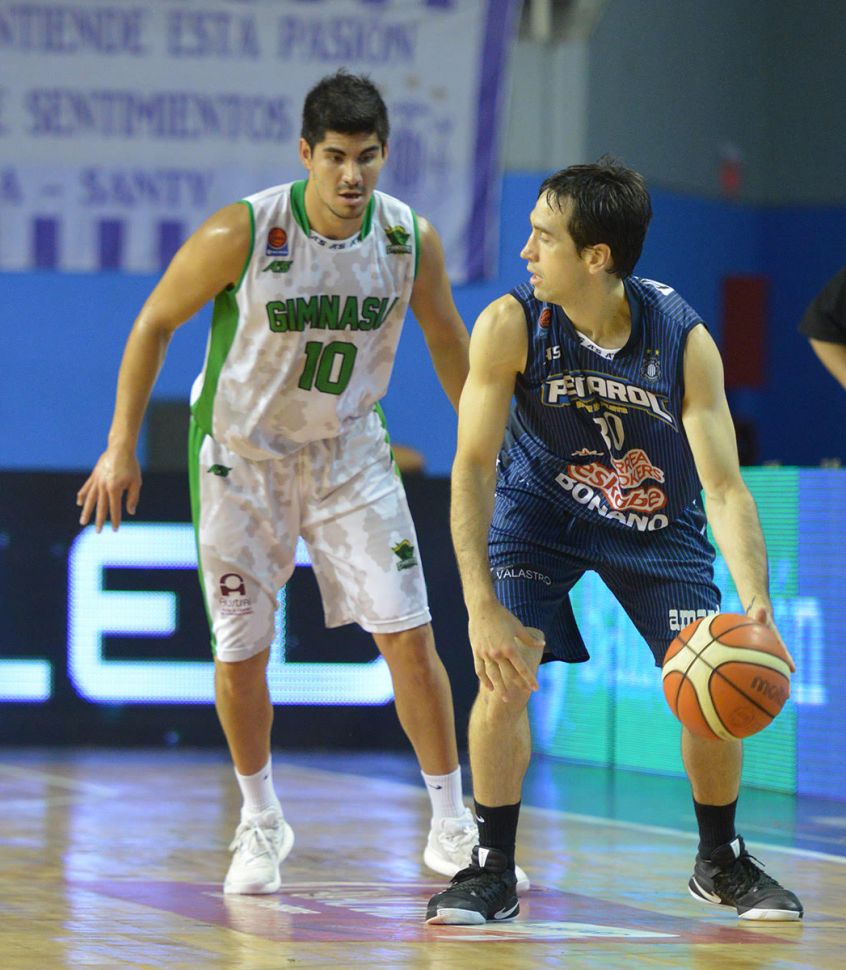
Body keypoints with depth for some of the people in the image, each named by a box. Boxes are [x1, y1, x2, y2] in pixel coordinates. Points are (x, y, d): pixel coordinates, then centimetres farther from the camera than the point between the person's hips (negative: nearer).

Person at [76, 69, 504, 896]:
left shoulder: (411, 240, -13)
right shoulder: (241, 233, -23)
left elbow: (446, 340, 6)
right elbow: (155, 324, -9)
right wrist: (121, 446, -9)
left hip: (349, 450, 2)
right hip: (242, 454, -2)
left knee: (409, 636, -7)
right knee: (239, 652, 2)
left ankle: (451, 826, 5)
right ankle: (261, 825, 24)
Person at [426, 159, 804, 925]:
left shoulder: (683, 338, -28)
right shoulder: (510, 326, -28)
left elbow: (724, 486, -27)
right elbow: (474, 465, -27)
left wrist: (756, 604, -43)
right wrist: (482, 607, -36)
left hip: (657, 518, 1)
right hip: (538, 507, -1)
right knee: (505, 669, -20)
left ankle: (722, 862, 20)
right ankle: (493, 870, -5)